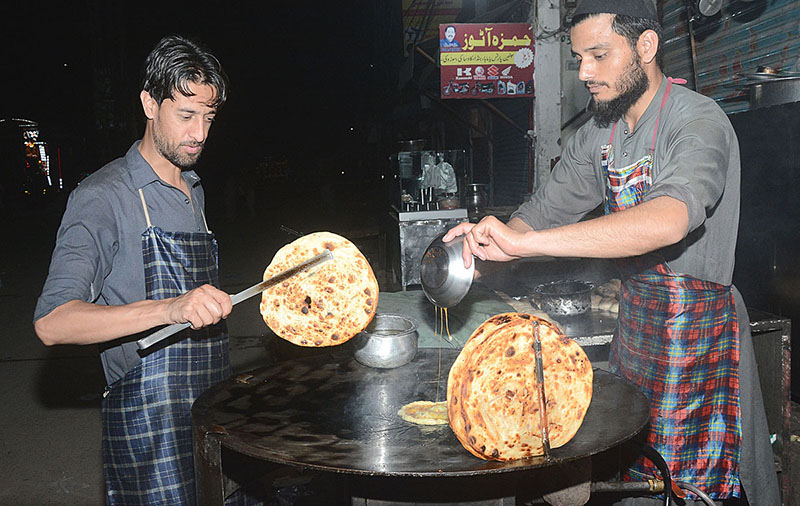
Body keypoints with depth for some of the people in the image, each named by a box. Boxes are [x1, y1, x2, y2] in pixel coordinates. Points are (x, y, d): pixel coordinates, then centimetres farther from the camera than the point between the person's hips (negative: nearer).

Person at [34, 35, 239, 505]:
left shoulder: (194, 192, 14)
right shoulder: (103, 198, -11)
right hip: (150, 426, -7)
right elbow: (52, 323, -22)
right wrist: (168, 309, -34)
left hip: (213, 413, 7)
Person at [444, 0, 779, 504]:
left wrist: (521, 242, -44)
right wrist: (490, 241, -13)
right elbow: (544, 210, 8)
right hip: (633, 322, 6)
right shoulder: (598, 136, 4)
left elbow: (668, 220, -40)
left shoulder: (699, 121, -20)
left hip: (698, 333, -6)